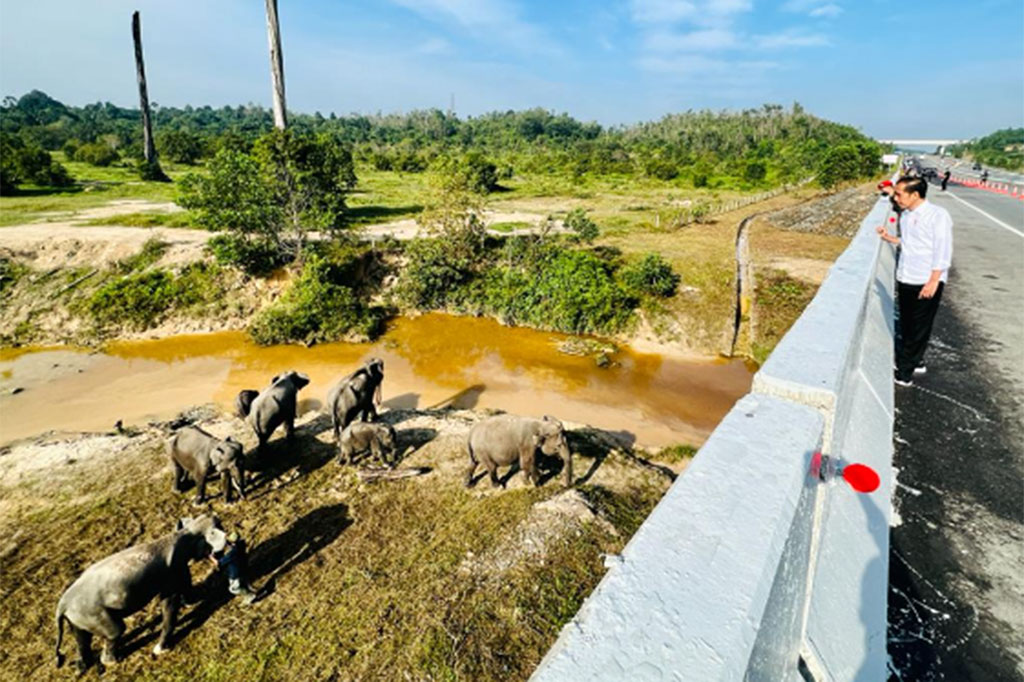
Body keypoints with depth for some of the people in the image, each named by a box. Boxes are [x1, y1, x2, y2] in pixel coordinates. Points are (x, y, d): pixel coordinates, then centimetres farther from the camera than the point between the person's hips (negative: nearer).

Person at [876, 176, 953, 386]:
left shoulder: (937, 215, -13)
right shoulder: (905, 215, 8)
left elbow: (943, 251, -15)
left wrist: (933, 282, -18)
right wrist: (890, 238, 7)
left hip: (926, 282, -7)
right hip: (905, 280, 7)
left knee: (919, 328, 3)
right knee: (907, 325, 15)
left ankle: (904, 371, 8)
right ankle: (914, 361, 31)